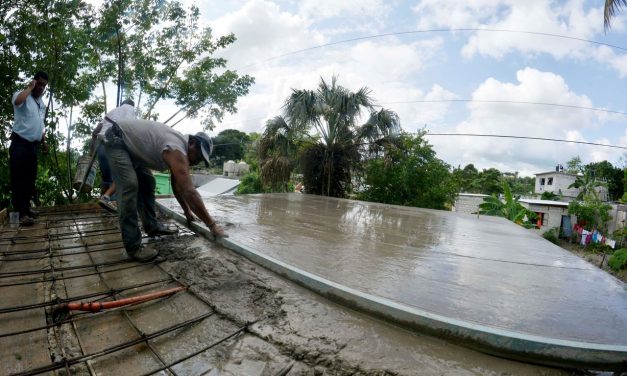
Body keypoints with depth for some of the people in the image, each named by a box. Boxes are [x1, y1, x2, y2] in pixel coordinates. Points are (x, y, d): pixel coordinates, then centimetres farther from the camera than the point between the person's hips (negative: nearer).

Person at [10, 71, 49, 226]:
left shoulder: (42, 104, 18)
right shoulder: (23, 95, -6)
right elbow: (17, 101, -32)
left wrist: (44, 142, 18)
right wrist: (29, 87, -16)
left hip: (33, 145, 8)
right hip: (20, 143, -7)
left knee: (31, 178, 11)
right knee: (19, 178, -8)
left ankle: (25, 207, 21)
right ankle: (20, 212, -8)